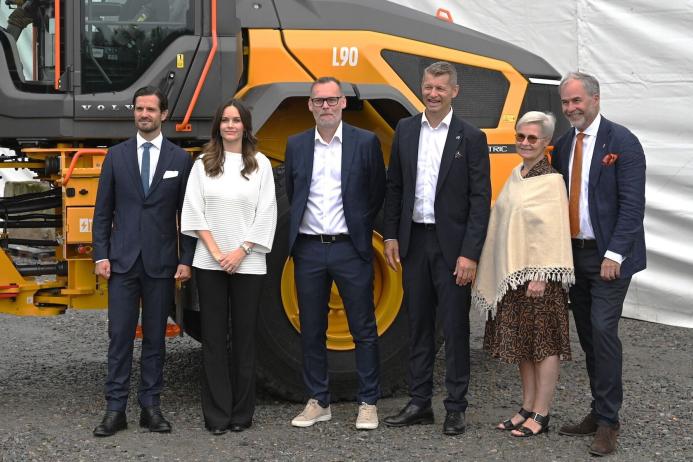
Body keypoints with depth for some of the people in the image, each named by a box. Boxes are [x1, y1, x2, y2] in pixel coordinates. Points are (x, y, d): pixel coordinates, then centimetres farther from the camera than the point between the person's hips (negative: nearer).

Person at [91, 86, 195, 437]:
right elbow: (103, 210, 6)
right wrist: (101, 255, -1)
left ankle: (150, 406, 14)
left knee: (155, 337, 7)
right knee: (119, 335, 1)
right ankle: (115, 409, 5)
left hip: (161, 262, 0)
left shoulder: (180, 159, 3)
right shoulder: (116, 156, 6)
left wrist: (186, 260, -2)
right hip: (123, 261, 0)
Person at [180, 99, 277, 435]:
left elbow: (266, 214, -1)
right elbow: (195, 211, 2)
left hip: (247, 263, -1)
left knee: (244, 338, 4)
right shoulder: (203, 164, 7)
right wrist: (216, 252, -8)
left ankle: (241, 413, 13)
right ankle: (216, 415, 8)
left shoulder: (260, 164, 4)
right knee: (213, 338, 2)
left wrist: (240, 252, -9)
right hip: (209, 263, 1)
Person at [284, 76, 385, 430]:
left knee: (364, 330, 2)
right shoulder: (296, 145, 7)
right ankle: (318, 402, 20)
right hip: (309, 250, 3)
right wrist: (300, 227, 13)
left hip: (350, 249, -3)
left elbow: (377, 195, 6)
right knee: (311, 331, 9)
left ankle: (368, 403, 12)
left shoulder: (366, 143, -1)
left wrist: (359, 229, 6)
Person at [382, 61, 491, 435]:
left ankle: (456, 408, 12)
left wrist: (470, 253, -14)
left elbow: (480, 200, -8)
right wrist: (391, 236, 5)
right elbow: (394, 187, 11)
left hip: (452, 246, -4)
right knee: (418, 326, 11)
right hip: (414, 242, 4)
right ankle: (419, 404, 20)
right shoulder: (405, 130, 7)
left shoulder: (471, 138, -5)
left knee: (455, 328, 3)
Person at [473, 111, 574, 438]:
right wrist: (501, 273, 14)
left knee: (544, 343, 1)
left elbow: (552, 233, -17)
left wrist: (541, 276, -20)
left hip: (537, 275, -8)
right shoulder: (516, 176, 12)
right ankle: (527, 408, 23)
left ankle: (541, 415, 7)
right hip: (512, 274, 8)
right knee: (521, 342, 14)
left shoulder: (551, 181, -12)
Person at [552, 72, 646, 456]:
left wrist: (614, 254, -20)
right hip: (574, 253, 6)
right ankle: (599, 411, 20)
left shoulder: (622, 142, -10)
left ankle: (608, 421, -3)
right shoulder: (563, 145, 9)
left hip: (608, 256, -6)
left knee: (603, 330, -11)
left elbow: (632, 204, -15)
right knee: (587, 334, 10)